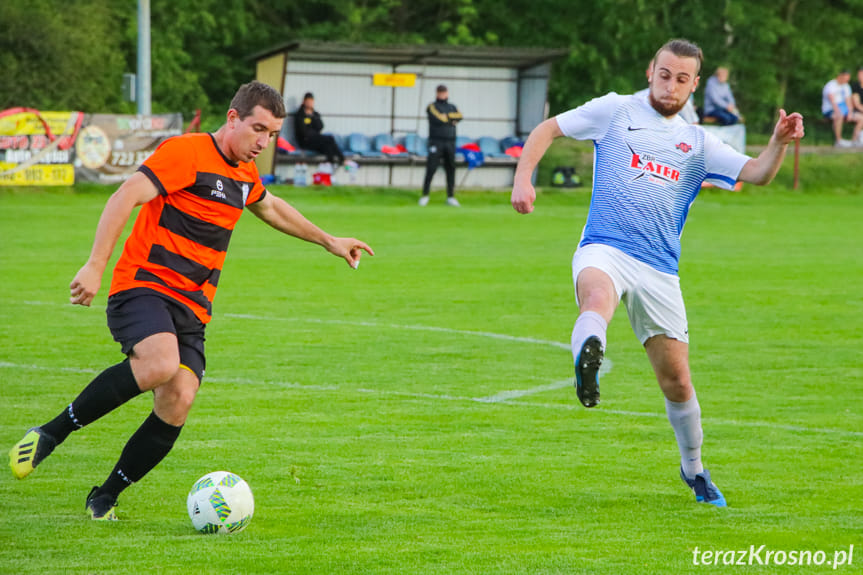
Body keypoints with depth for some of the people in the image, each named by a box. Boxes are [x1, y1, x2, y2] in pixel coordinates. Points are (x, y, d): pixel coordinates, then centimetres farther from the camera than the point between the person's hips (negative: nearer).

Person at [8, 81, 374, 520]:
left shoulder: (246, 174, 17)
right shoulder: (186, 152, -9)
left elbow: (269, 207, 41)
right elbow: (125, 197, -18)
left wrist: (328, 241, 47)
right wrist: (95, 266, -28)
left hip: (191, 308, 7)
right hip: (143, 286, -7)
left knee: (177, 402, -14)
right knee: (161, 364, -35)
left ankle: (103, 499, 3)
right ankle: (50, 433, -20)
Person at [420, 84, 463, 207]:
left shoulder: (452, 107, 18)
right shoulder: (432, 107, 3)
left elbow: (459, 116, -3)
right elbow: (438, 119, -15)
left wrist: (446, 116, -9)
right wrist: (451, 119, -2)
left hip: (450, 142, 4)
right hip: (436, 141, -4)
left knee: (451, 169, 4)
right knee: (431, 169, -8)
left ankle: (450, 197, 10)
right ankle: (425, 195, -2)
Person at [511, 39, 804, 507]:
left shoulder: (696, 143, 16)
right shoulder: (615, 111, 7)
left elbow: (756, 173, 9)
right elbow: (547, 130, 10)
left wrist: (779, 143, -11)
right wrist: (523, 179, -6)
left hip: (659, 270, 3)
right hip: (604, 250, -3)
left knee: (676, 380, 6)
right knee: (598, 297, -41)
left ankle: (694, 469, 27)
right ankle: (586, 363, -70)